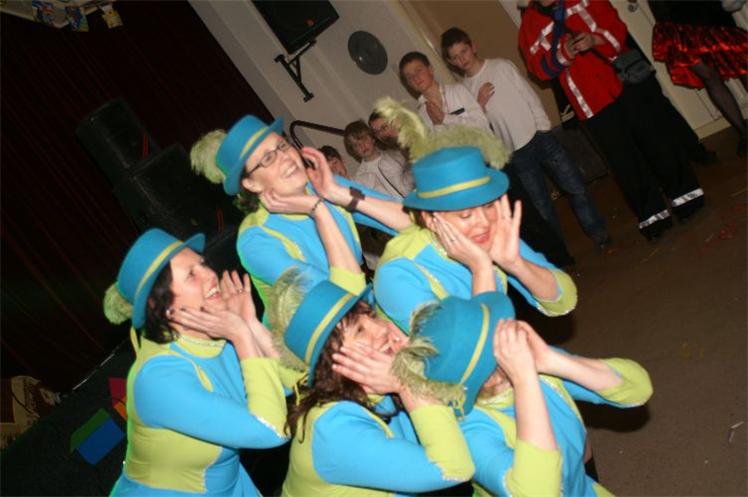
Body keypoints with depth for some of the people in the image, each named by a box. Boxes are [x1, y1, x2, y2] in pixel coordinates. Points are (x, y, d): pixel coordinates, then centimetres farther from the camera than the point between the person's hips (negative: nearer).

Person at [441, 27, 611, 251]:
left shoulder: (502, 66, 1)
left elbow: (530, 96, 2)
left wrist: (544, 129, -4)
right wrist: (479, 105, -13)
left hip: (540, 138, 0)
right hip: (516, 155, 0)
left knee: (575, 187, 5)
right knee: (542, 207, 4)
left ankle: (598, 233, 23)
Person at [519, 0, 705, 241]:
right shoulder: (529, 23, 2)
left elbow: (616, 26, 2)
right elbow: (539, 67, -3)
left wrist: (595, 39, -18)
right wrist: (562, 54, -22)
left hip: (623, 82, 1)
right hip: (591, 101, -1)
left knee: (654, 138, 9)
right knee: (623, 160, 3)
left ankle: (684, 193, 25)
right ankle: (651, 215, 16)